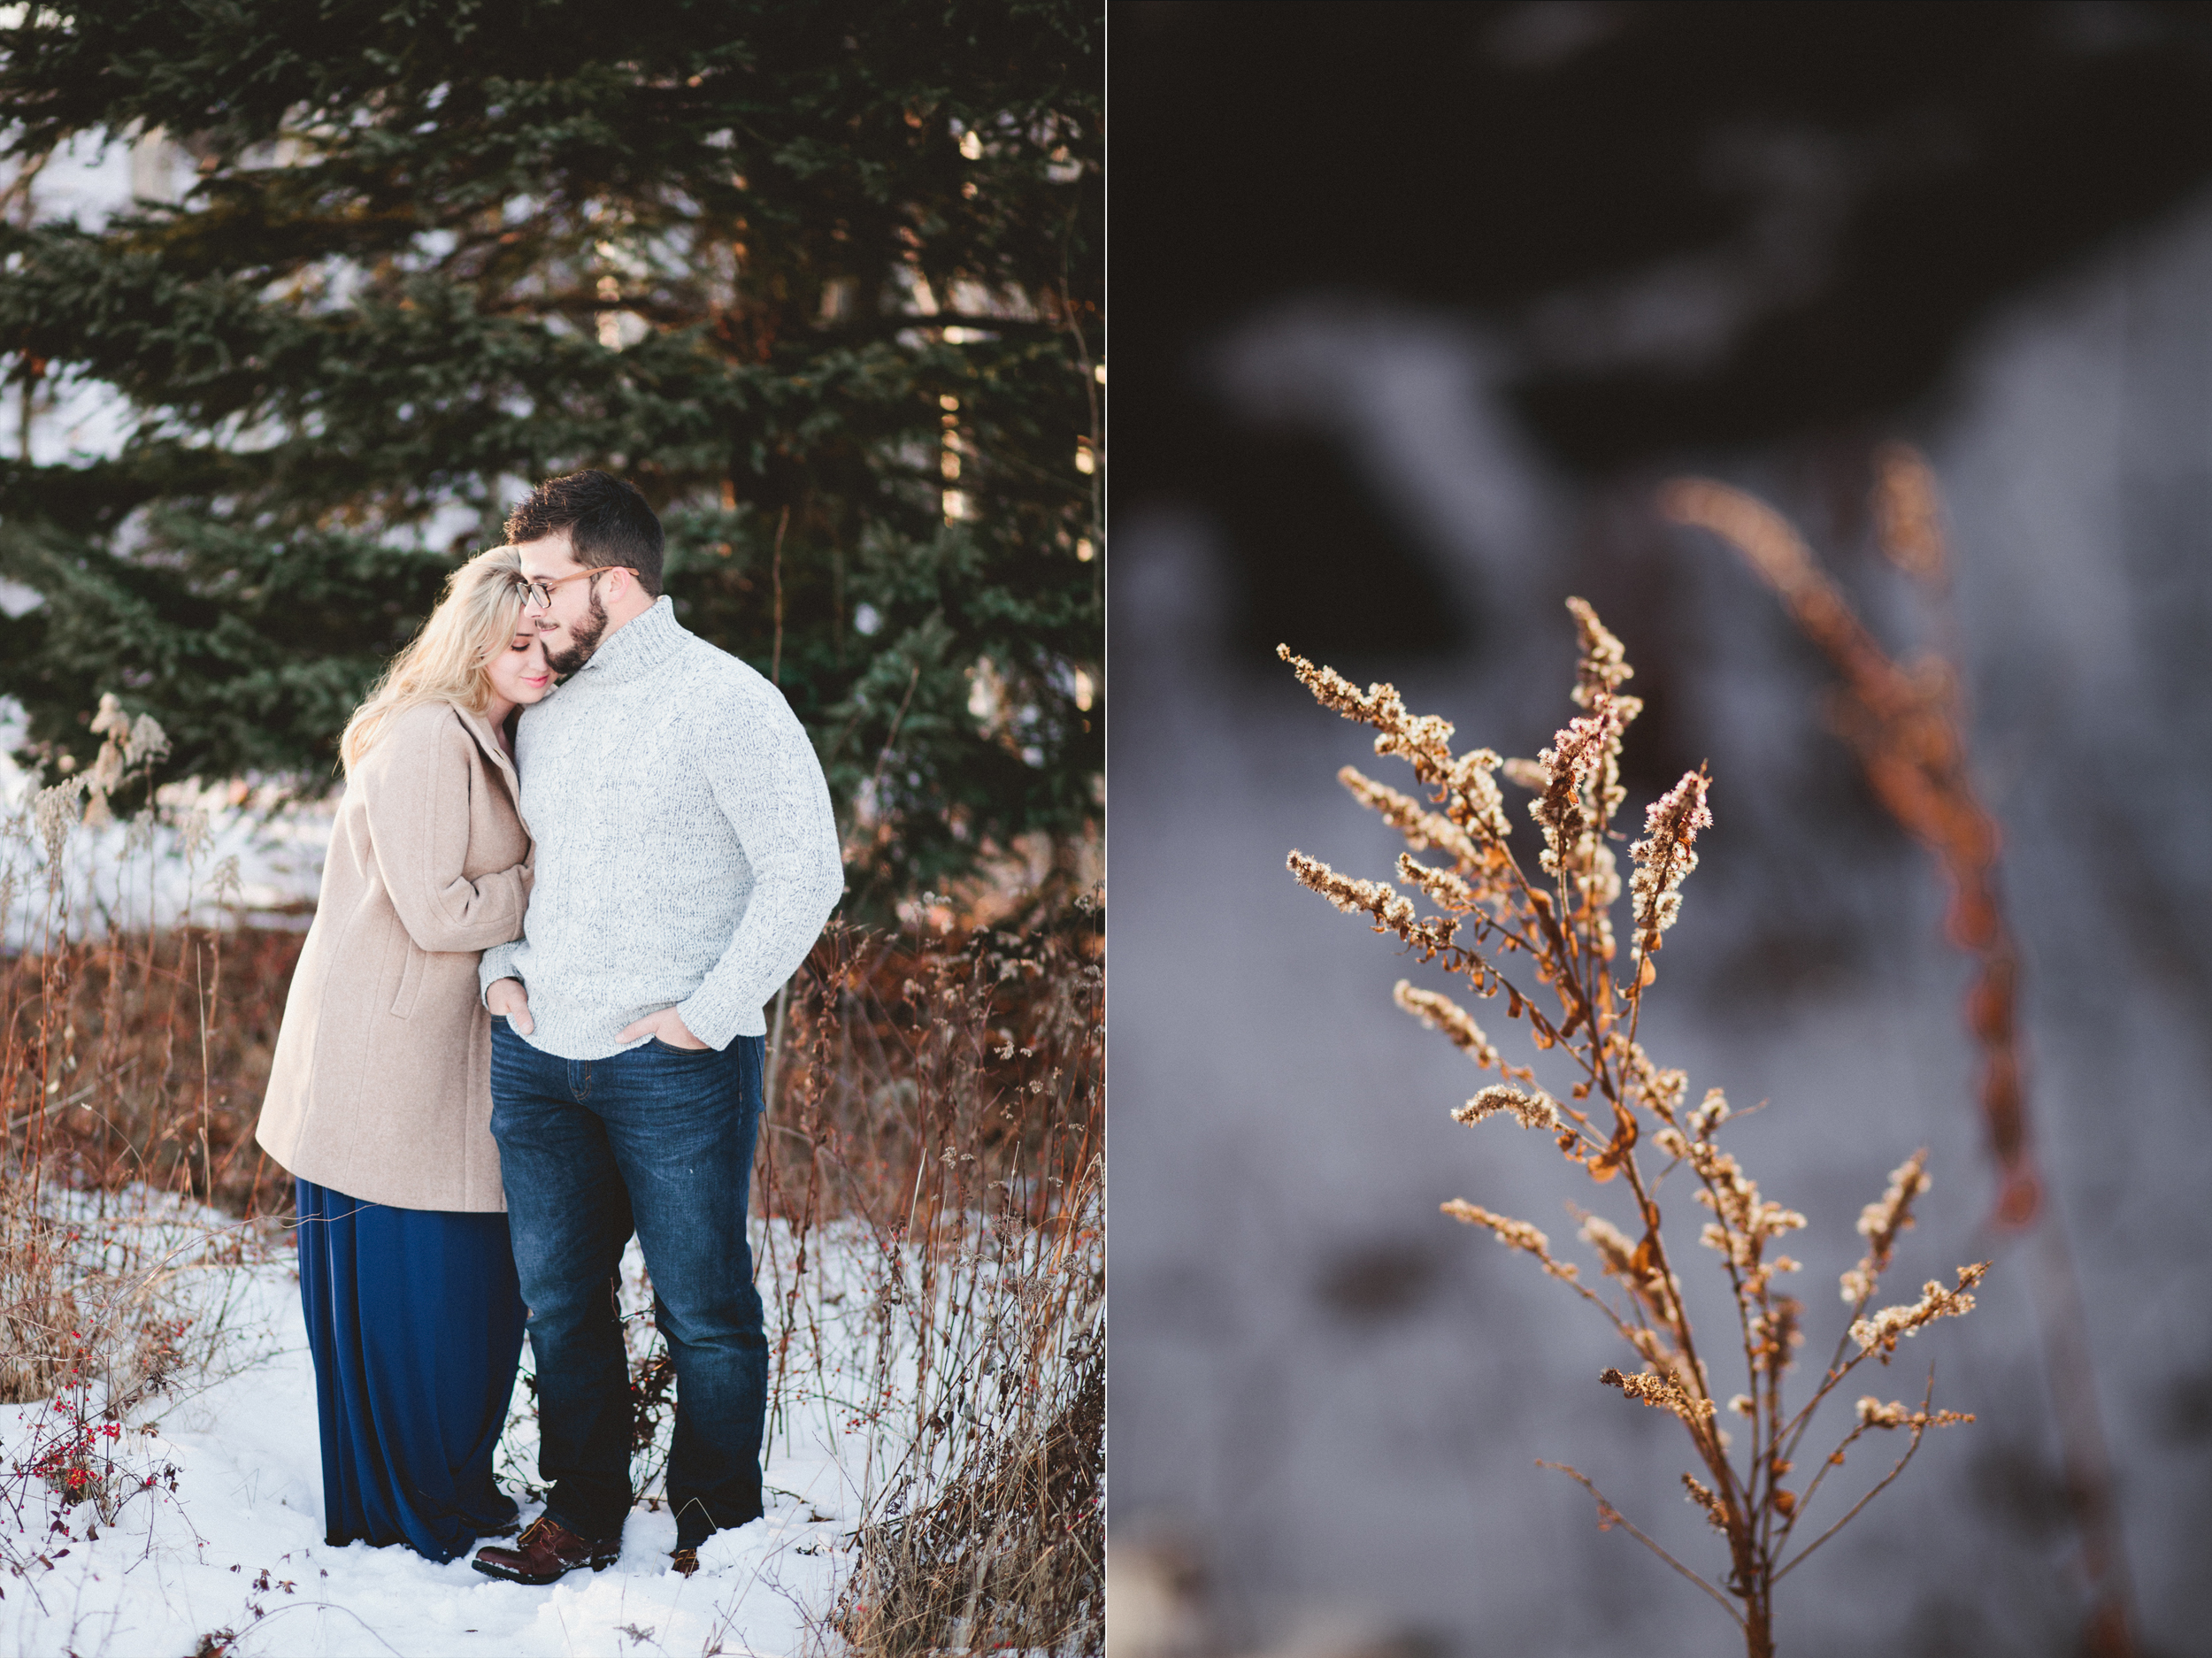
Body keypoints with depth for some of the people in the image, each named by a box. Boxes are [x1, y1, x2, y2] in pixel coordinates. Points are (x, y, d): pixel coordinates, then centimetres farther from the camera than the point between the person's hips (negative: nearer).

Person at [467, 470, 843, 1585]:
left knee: (704, 1311, 1)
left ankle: (717, 1529, 13)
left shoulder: (722, 700, -8)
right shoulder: (542, 715, 14)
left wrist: (705, 1016, -14)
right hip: (535, 1059, 7)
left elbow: (805, 873, -12)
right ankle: (583, 1515, 23)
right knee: (558, 1302, 11)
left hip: (675, 1068, -7)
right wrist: (502, 969, 10)